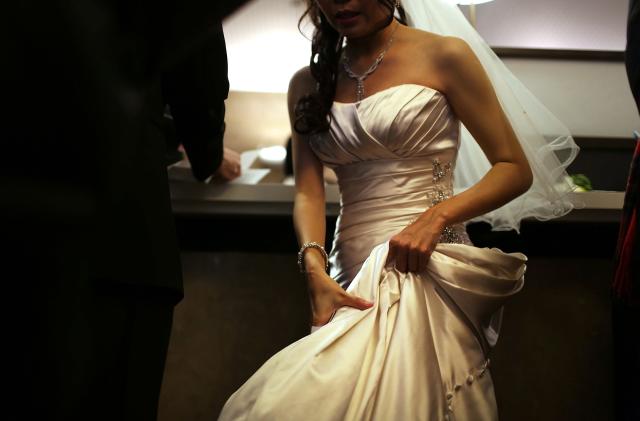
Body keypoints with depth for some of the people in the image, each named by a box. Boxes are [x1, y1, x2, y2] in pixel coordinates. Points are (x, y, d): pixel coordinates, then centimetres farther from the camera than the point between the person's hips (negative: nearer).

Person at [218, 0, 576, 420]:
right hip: (351, 278, 4)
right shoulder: (309, 84, 13)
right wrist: (316, 270, -15)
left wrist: (436, 215, -16)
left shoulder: (443, 56, 1)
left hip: (424, 268, -4)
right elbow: (308, 190, 4)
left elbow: (516, 169, 0)